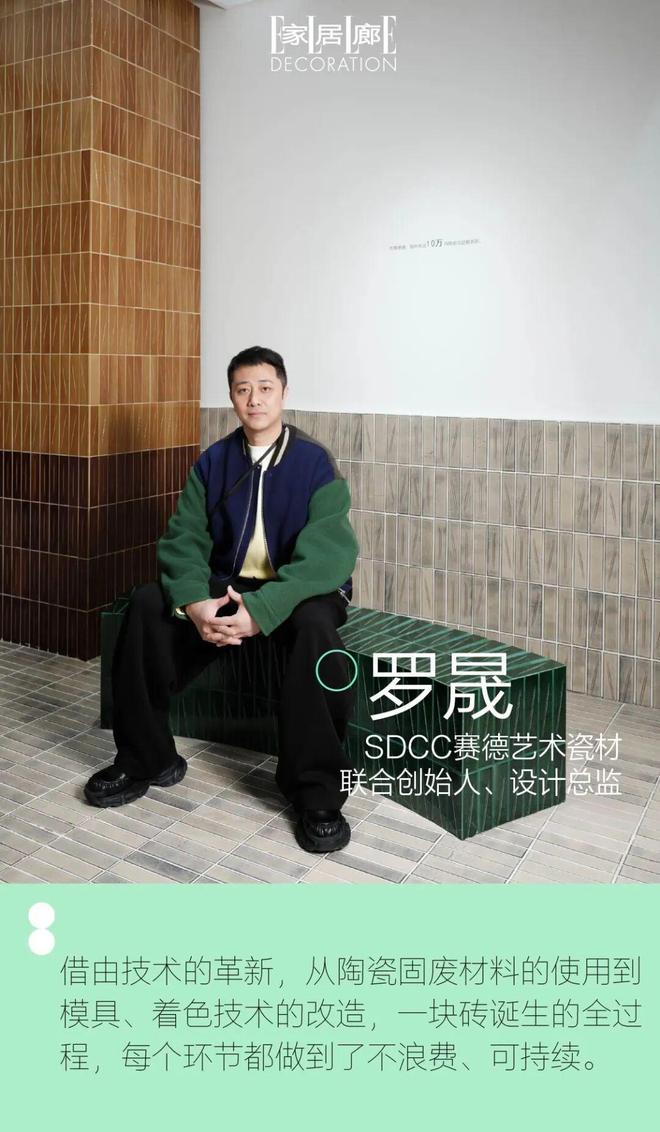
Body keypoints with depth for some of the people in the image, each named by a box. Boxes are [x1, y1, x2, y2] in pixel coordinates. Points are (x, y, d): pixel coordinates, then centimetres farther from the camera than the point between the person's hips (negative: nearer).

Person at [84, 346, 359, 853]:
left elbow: (329, 554, -22)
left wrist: (262, 610, -35)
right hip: (229, 584, 4)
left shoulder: (315, 460, -10)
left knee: (316, 623, -38)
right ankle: (146, 758, -3)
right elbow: (184, 539, -6)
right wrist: (194, 602, -28)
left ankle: (318, 793, -25)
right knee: (148, 603, -19)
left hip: (300, 591, -4)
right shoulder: (213, 462, 2)